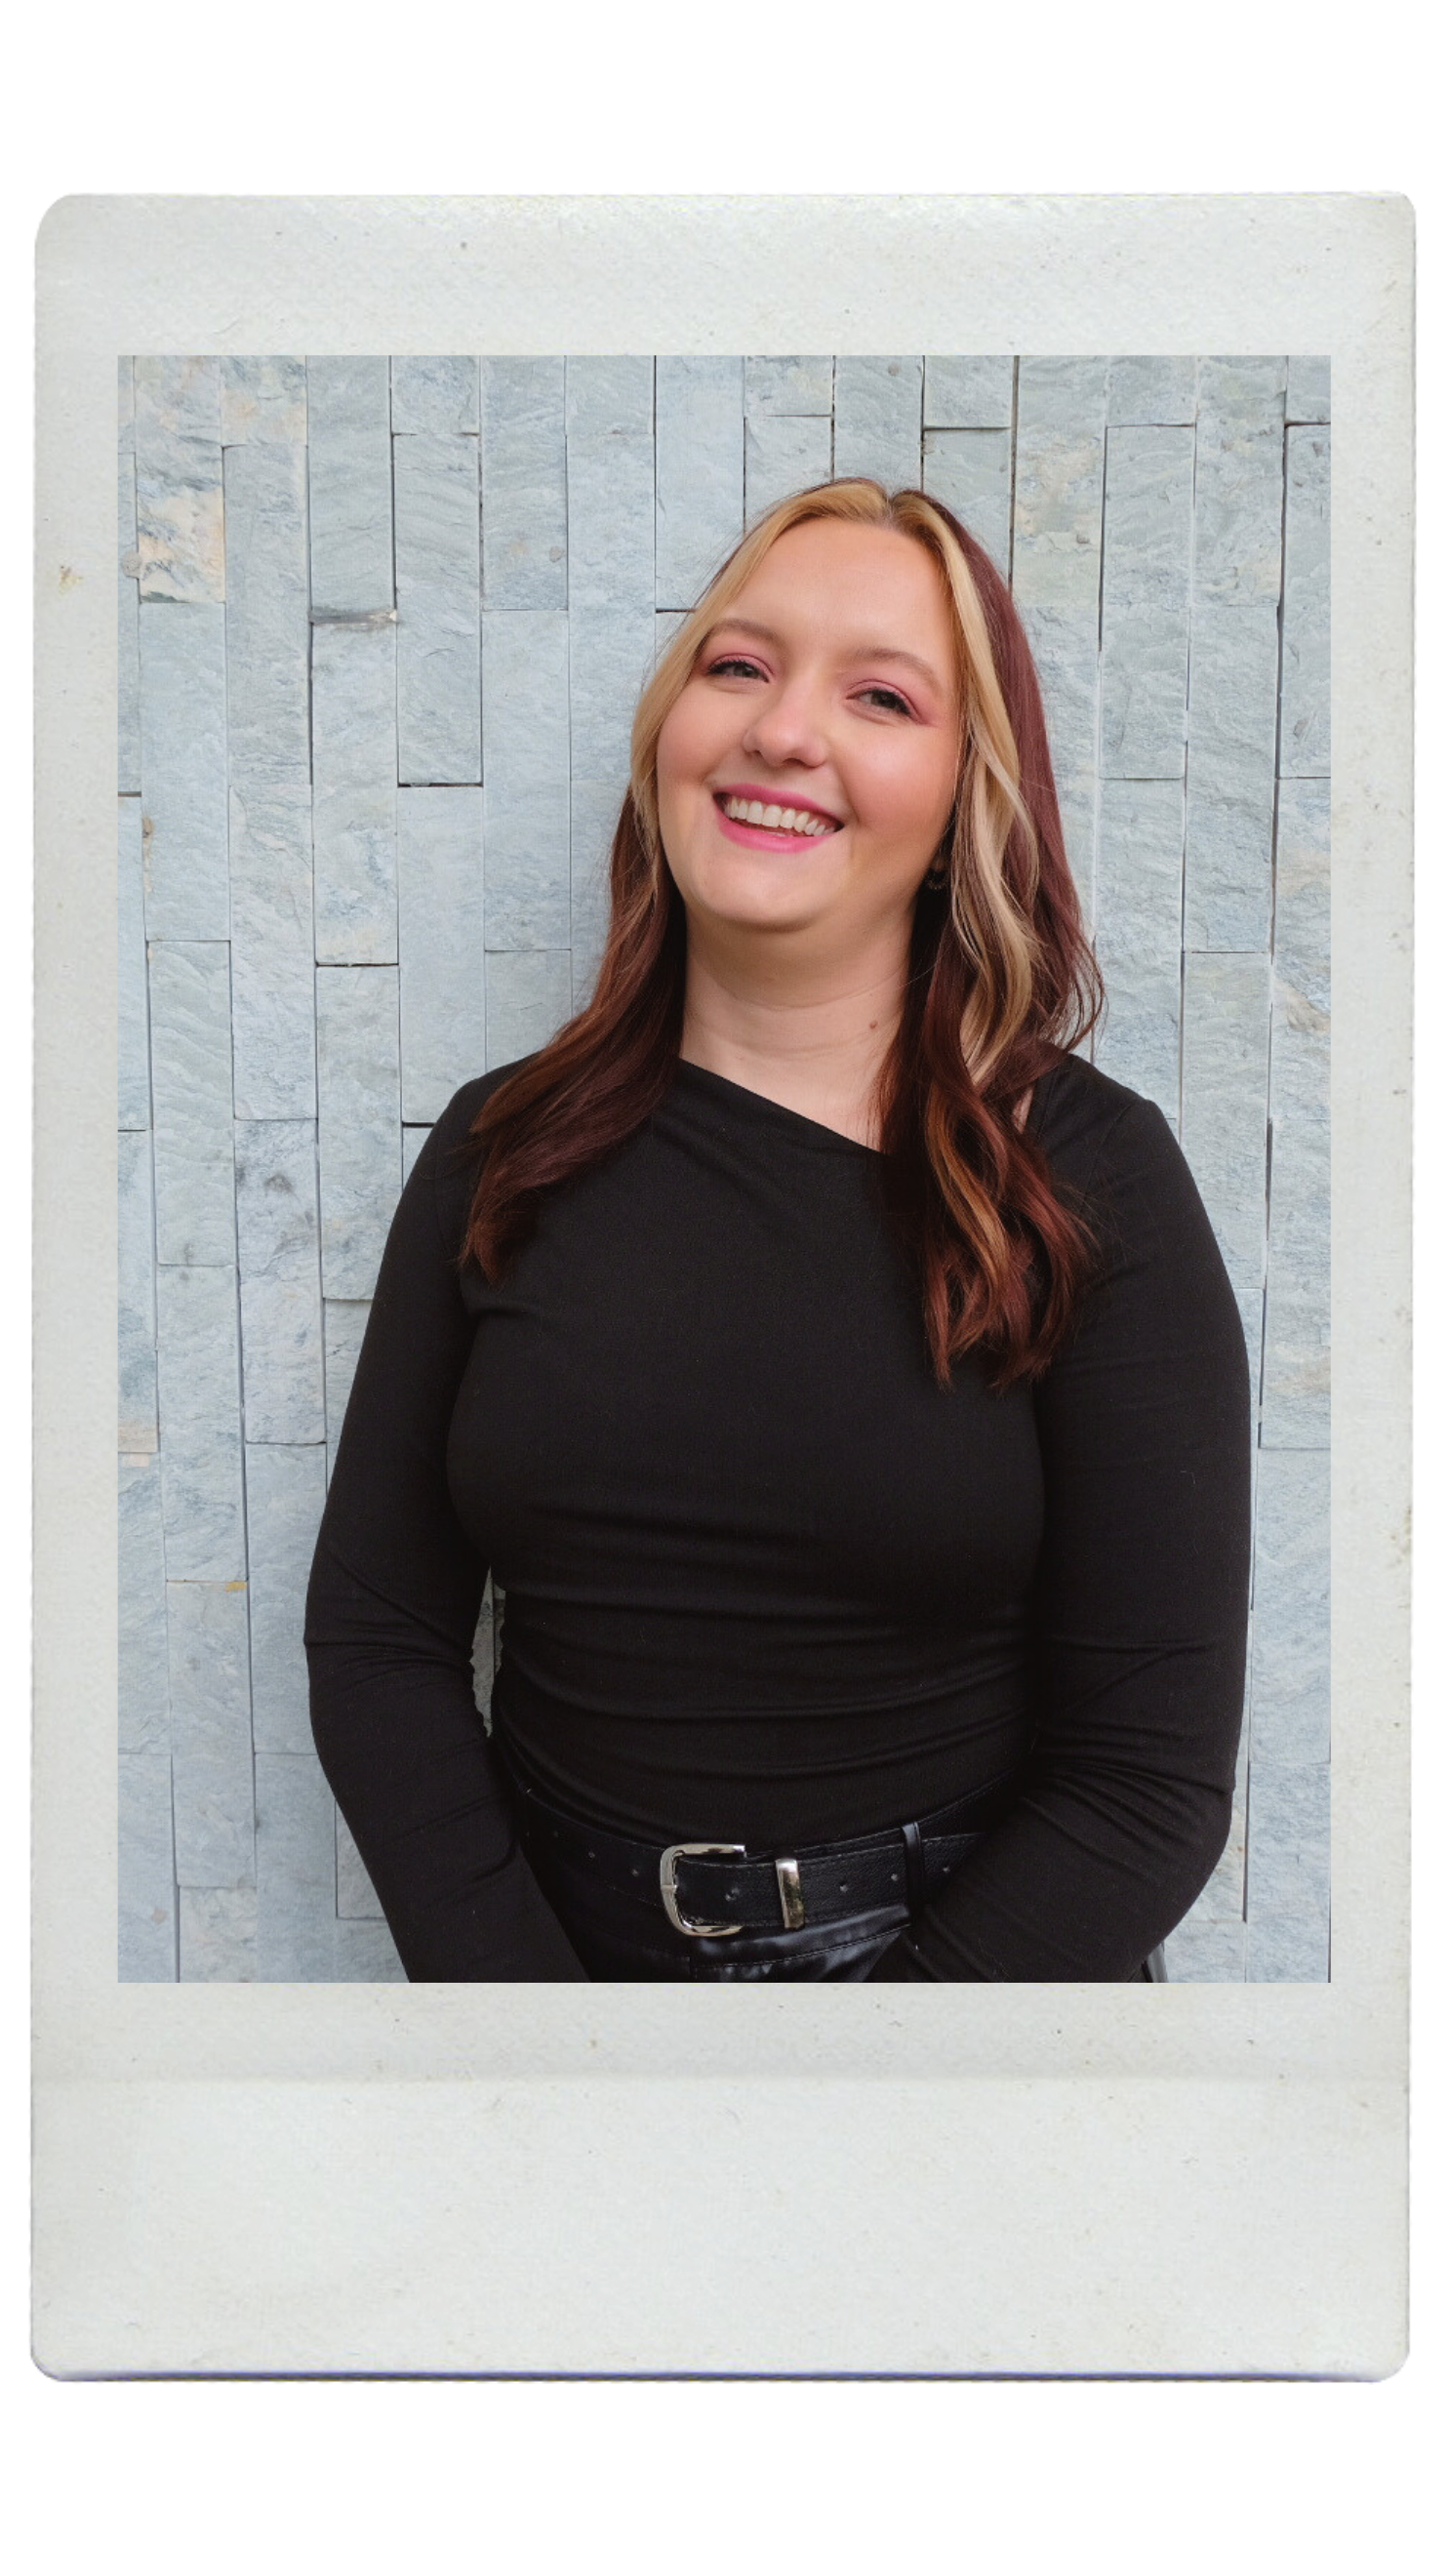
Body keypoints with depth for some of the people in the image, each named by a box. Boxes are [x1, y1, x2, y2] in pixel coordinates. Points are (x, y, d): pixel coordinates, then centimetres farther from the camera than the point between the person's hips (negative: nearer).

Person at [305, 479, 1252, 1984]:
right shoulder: (501, 1153, -2)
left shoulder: (1093, 1178, -10)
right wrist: (508, 1983, -14)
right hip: (559, 1938, 2)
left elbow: (1153, 1770, -12)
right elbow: (377, 1639, -2)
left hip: (970, 1945, -1)